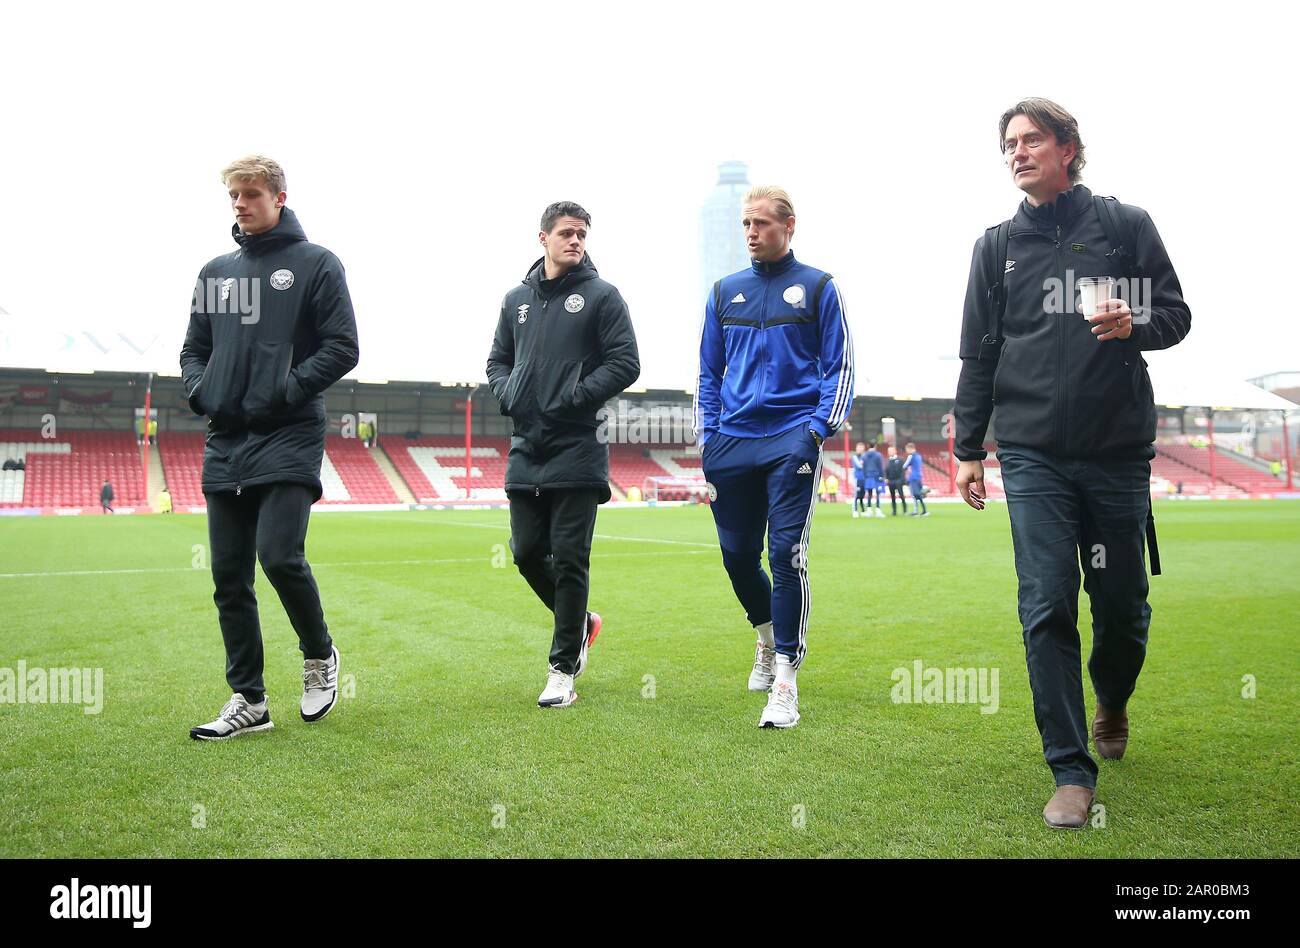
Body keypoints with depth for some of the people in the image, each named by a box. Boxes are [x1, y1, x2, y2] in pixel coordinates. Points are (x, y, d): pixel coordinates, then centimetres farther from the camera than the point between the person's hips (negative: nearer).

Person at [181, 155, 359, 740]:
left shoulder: (315, 264, 1)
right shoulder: (216, 272, 17)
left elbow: (343, 348, -6)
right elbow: (194, 348, 23)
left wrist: (285, 392, -15)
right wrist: (198, 390, 2)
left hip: (289, 439, -5)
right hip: (225, 443, 6)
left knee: (279, 555, -18)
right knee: (229, 578, 4)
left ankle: (319, 654, 10)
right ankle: (248, 699, 15)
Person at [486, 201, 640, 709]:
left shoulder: (602, 296, 0)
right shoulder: (517, 299, 15)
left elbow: (626, 363, -6)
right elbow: (498, 361, 21)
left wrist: (575, 397, -16)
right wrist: (508, 395, 0)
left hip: (577, 448, -5)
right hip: (525, 449, 5)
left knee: (569, 560, -4)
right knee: (527, 552, 7)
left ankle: (563, 667, 6)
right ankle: (580, 623, 31)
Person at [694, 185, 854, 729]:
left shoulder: (818, 288, 6)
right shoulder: (725, 292, 15)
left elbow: (839, 365, 3)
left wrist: (819, 428, -9)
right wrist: (706, 433, 9)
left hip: (791, 440, -4)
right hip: (731, 441, 4)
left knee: (786, 553, -13)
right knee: (737, 553, 8)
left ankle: (785, 679, -8)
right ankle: (767, 639, 36)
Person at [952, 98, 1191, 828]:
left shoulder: (1126, 225, 6)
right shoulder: (998, 245, 10)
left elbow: (1176, 314, 8)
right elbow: (979, 353, 10)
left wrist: (1134, 324, -15)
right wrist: (969, 450, 7)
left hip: (1119, 452, 0)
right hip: (1034, 457, 0)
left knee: (1123, 603, 9)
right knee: (1047, 609, -8)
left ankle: (1112, 703, 41)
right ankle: (1072, 773, -1)